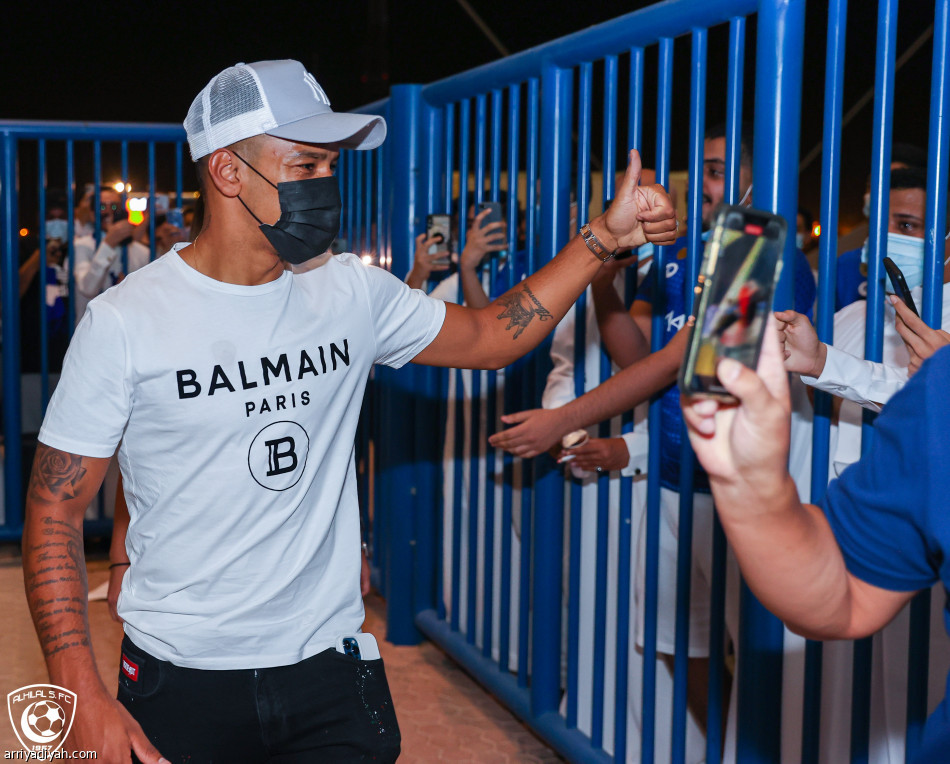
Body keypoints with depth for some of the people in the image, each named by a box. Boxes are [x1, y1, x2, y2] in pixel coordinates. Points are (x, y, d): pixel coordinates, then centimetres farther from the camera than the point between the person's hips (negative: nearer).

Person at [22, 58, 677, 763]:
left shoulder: (354, 294, 0)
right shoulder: (124, 322, -11)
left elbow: (491, 338, 12)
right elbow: (55, 515, -9)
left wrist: (605, 236, 2)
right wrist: (84, 699, -18)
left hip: (332, 667, 3)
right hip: (182, 680, -2)